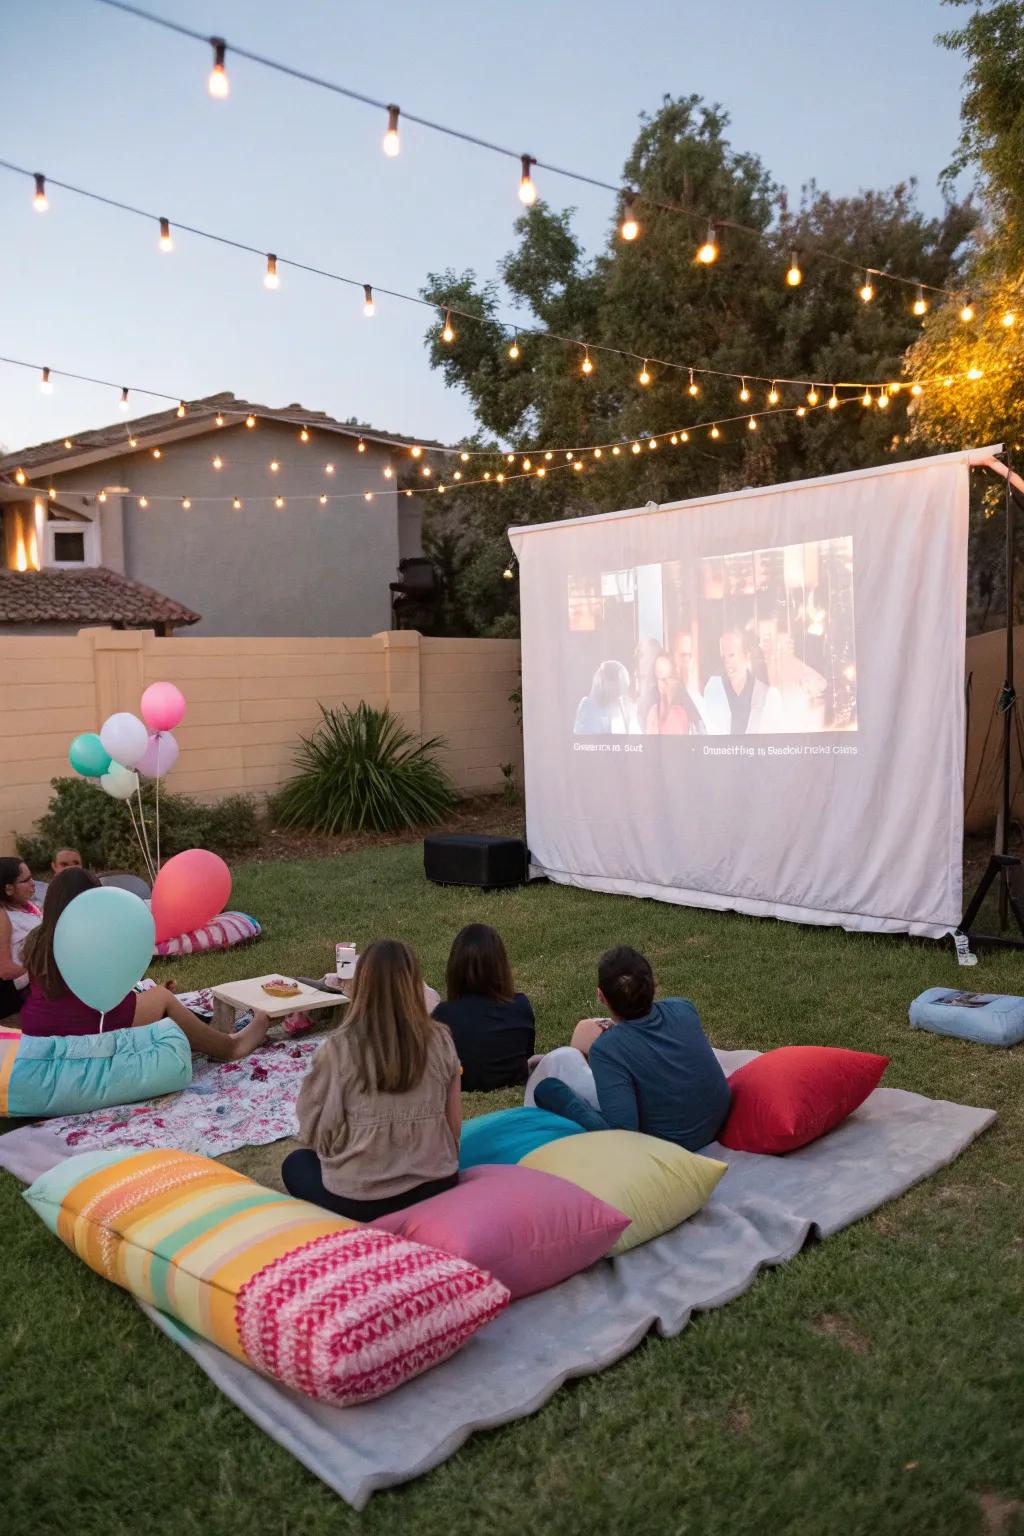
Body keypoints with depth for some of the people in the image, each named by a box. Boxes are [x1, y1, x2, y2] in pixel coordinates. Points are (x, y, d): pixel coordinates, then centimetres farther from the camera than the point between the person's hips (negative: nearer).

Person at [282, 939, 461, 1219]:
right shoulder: (441, 1041, -7)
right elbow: (454, 1125, 1)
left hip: (358, 1201, -4)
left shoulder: (339, 1049, -16)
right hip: (435, 1190, 4)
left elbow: (316, 1130, -7)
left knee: (295, 1164, 26)